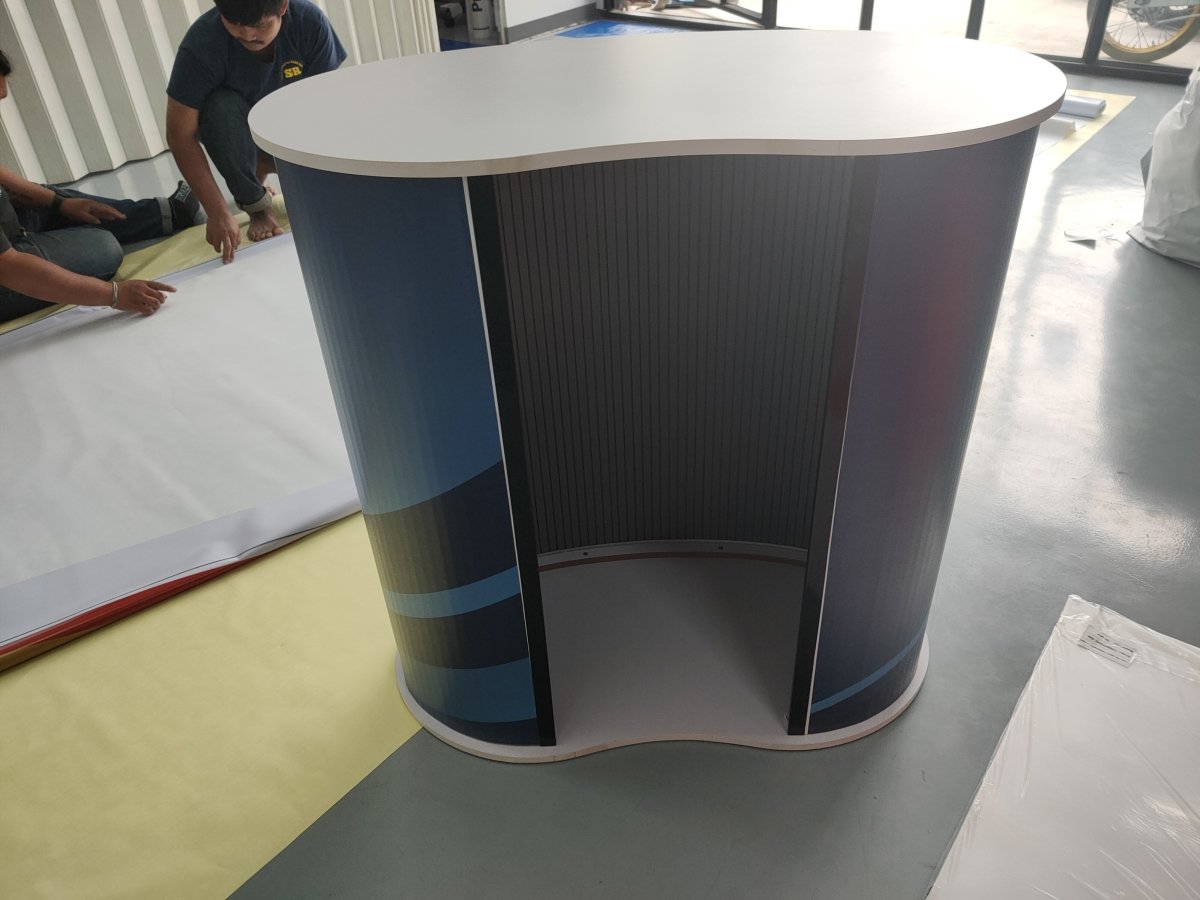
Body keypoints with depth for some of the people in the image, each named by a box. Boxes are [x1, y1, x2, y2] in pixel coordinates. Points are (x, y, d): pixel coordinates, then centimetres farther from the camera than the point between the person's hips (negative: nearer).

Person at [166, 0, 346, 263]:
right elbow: (180, 134, -29)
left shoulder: (311, 21, -26)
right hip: (238, 128, -2)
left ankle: (261, 169, 9)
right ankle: (256, 206, -12)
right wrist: (218, 212, -35)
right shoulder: (202, 42, -31)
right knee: (220, 107, -36)